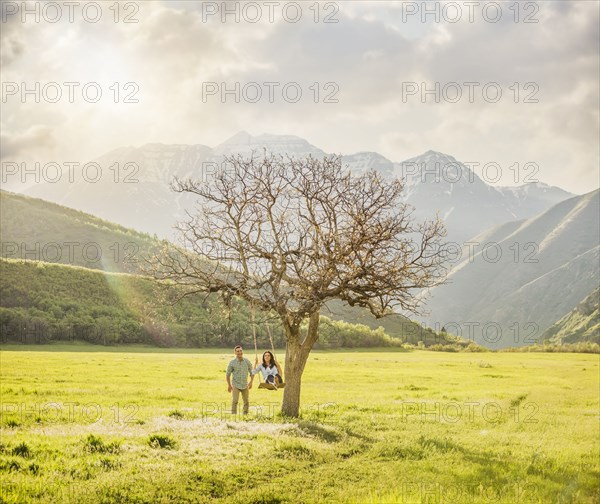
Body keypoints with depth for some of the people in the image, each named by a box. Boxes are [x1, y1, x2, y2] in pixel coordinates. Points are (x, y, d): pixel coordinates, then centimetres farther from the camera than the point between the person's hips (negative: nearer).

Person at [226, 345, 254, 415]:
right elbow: (228, 374, 2)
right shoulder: (232, 363, -6)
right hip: (235, 385, -3)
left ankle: (245, 414, 21)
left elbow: (252, 372, 10)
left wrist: (251, 382, 0)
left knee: (246, 401, 8)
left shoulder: (247, 362, 0)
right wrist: (229, 385, 0)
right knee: (235, 401, -15)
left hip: (245, 385, 3)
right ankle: (234, 414, -10)